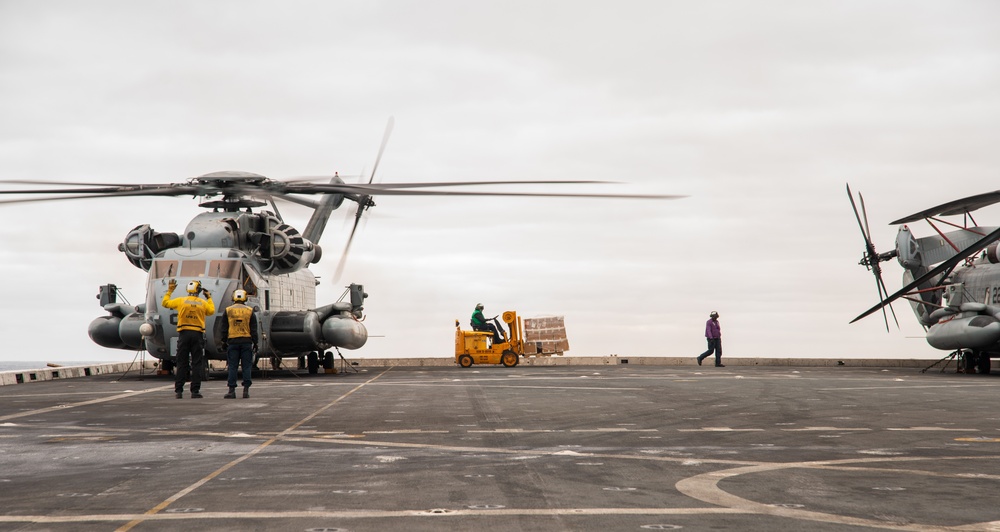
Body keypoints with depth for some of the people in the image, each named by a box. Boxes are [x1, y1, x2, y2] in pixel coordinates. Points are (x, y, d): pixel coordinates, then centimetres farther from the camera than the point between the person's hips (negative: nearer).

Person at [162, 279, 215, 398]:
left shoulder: (181, 301, -1)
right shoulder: (203, 303, 1)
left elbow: (165, 303, 11)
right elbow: (211, 311, 21)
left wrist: (169, 291, 23)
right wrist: (209, 298, 30)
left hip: (184, 334, 1)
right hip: (197, 335, -1)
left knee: (182, 363, 4)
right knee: (197, 364, 2)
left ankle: (178, 390, 2)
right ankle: (195, 391, -2)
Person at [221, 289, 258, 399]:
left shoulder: (228, 310, 4)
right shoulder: (249, 311, 4)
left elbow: (224, 329, 5)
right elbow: (254, 329, 4)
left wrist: (224, 341, 11)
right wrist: (255, 343, 8)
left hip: (232, 341, 0)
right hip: (246, 342, 0)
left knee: (232, 366, 2)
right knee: (247, 366, 3)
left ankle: (232, 390, -2)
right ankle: (246, 390, -1)